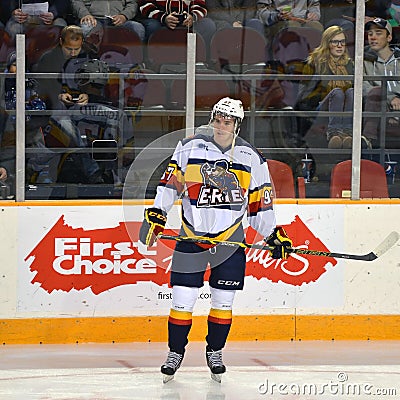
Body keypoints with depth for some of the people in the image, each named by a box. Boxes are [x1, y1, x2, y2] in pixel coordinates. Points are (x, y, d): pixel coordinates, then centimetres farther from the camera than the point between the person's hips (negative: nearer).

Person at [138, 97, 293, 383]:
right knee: (182, 300, -2)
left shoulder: (251, 158, 0)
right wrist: (155, 216, -10)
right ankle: (175, 353, 15)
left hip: (230, 239, 1)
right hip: (191, 235, -1)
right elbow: (170, 184, -1)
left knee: (224, 301, 5)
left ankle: (215, 352, 23)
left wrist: (274, 235, 2)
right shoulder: (190, 149, -4)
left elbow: (260, 200, 6)